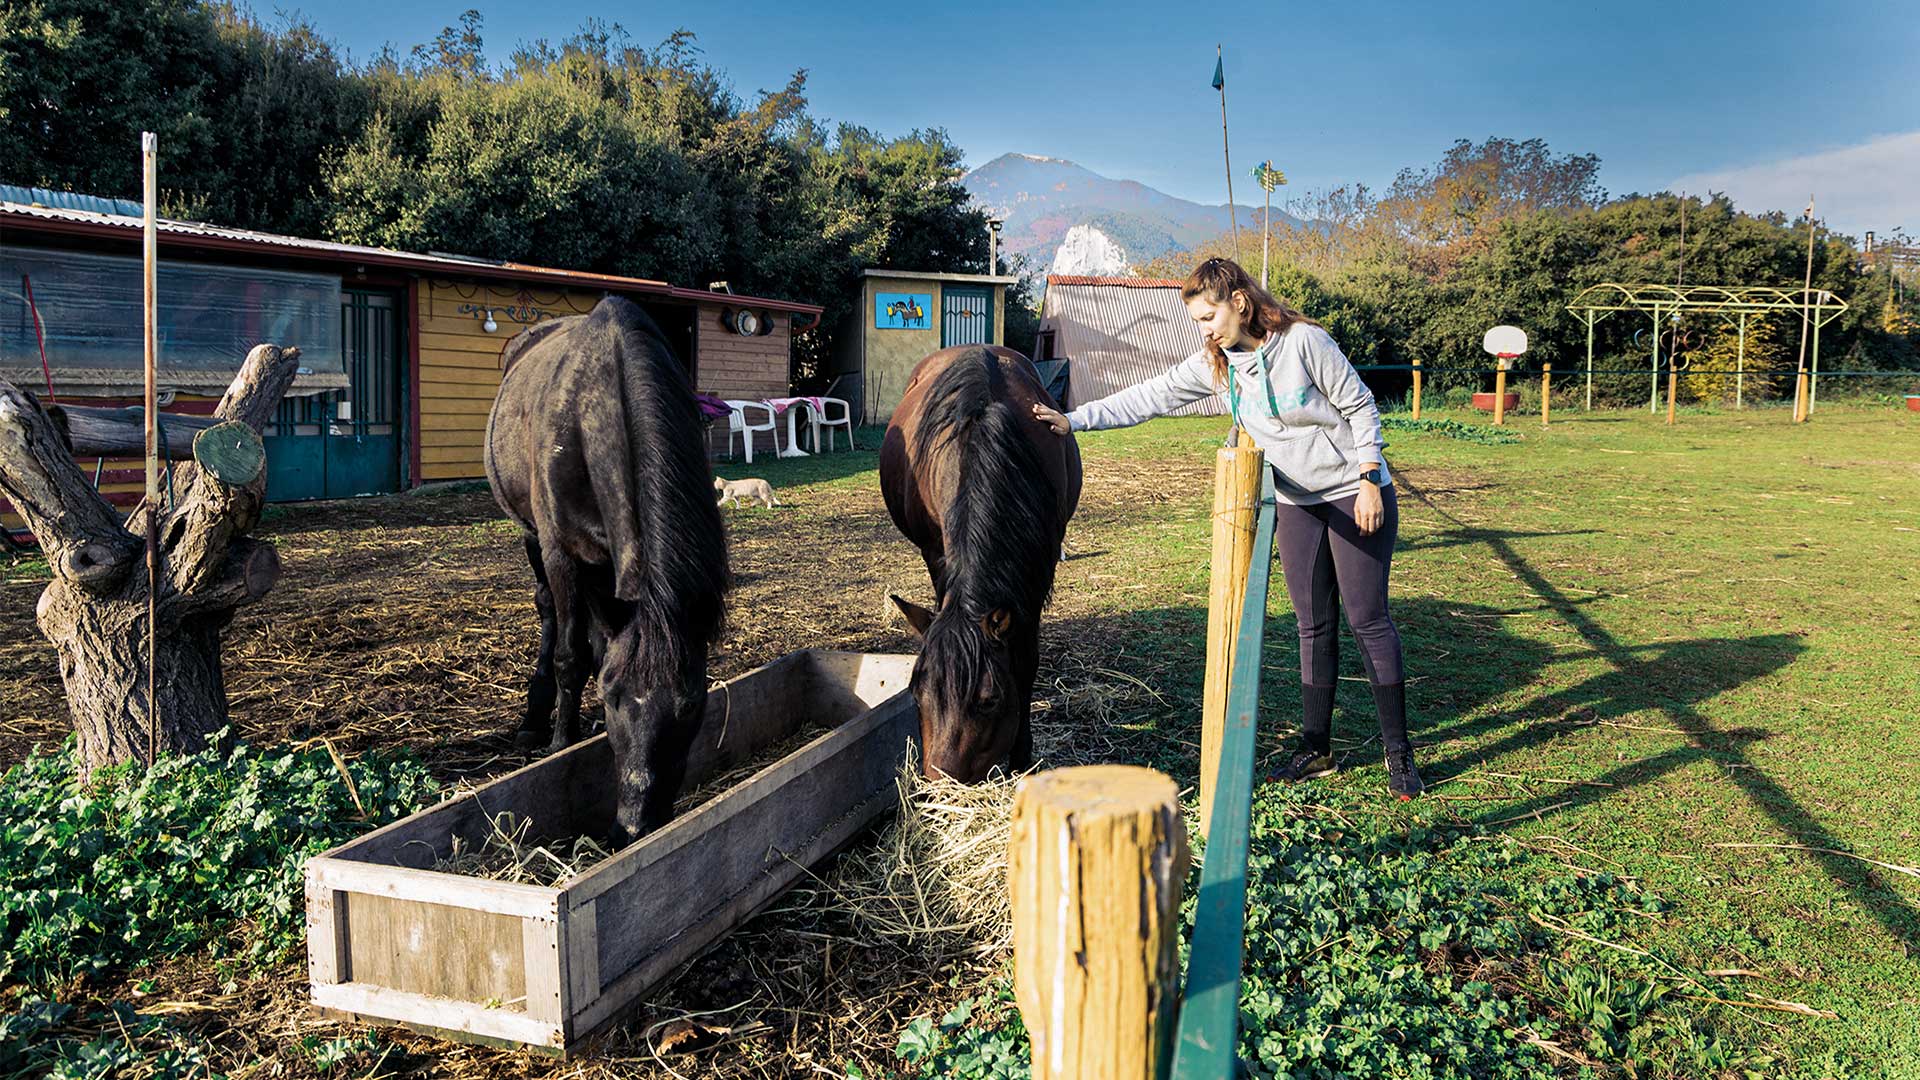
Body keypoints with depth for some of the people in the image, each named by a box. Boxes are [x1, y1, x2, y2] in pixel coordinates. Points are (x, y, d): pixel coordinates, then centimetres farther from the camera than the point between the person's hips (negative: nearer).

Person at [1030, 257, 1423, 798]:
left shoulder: (1305, 341, -16)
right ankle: (1315, 747, 15)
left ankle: (1398, 752, 5)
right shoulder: (1216, 364, -1)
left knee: (1368, 618, -4)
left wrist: (1369, 483, -14)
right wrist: (1074, 419, -7)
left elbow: (1360, 407, -11)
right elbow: (1150, 397, -1)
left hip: (1355, 493, -5)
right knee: (1314, 626, 8)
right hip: (1296, 504, 5)